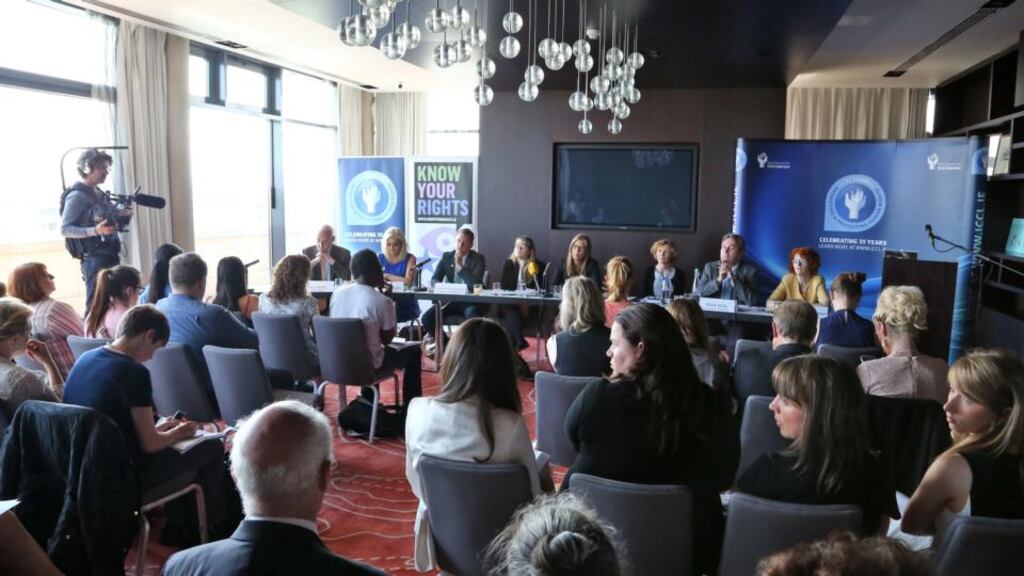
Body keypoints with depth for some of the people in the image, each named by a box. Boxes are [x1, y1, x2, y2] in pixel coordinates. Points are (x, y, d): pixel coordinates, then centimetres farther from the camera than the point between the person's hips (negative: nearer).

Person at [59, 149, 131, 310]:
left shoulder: (100, 194, 14)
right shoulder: (77, 196, -10)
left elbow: (116, 220, 23)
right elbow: (64, 229, -15)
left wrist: (124, 216, 2)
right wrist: (95, 231, -27)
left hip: (110, 257, 8)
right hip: (94, 260, -8)